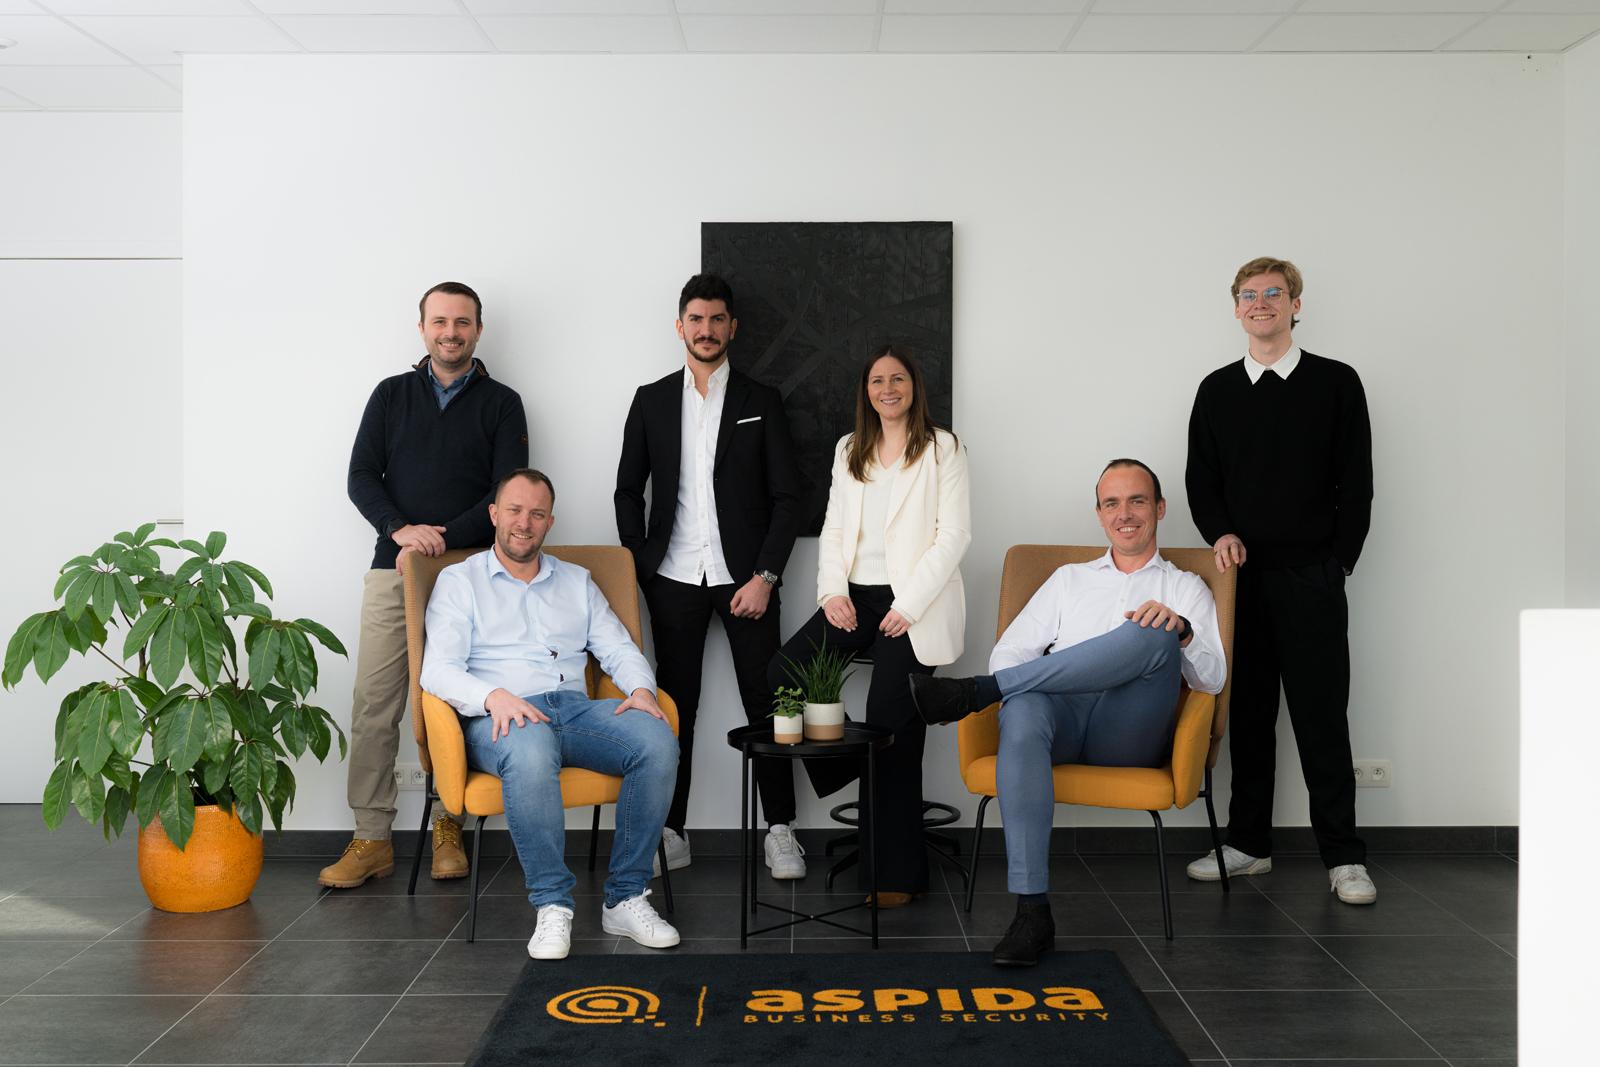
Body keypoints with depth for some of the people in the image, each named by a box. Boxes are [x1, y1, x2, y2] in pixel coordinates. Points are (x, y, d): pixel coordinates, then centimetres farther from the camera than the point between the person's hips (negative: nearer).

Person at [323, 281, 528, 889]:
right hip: (392, 572, 2)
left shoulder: (501, 403, 8)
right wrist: (401, 530, -12)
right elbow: (361, 477, 6)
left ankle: (448, 828, 13)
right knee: (374, 707, -3)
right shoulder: (392, 395, 14)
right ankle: (371, 839, 4)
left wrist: (440, 539, -13)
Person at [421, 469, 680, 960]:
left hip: (575, 708, 4)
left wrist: (641, 690, -5)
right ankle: (553, 905, -28)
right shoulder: (460, 580, 12)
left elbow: (619, 649, 19)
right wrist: (494, 697, -21)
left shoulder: (576, 581, 25)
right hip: (500, 718, -4)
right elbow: (438, 669, -1)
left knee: (658, 740, -27)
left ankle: (625, 898, -20)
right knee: (531, 751, -41)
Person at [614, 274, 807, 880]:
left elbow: (786, 498, 2)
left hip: (745, 578, -1)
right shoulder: (651, 401, 9)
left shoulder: (761, 403, 6)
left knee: (765, 703, 1)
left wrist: (765, 576, -7)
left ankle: (779, 830, 10)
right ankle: (671, 831, 13)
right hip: (673, 580, 1)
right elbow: (628, 491, 11)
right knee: (675, 707, 5)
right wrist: (641, 568, 1)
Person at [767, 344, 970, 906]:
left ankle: (896, 874, 1)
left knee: (892, 733, -10)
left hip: (913, 605, -5)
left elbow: (954, 535, -6)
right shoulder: (849, 450, 17)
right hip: (855, 596, 5)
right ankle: (845, 769, 5)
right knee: (784, 671, -18)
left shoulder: (943, 449, 1)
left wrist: (909, 605, -14)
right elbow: (833, 529, 14)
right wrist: (832, 591, -3)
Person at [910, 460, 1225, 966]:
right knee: (1022, 708, -37)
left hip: (1130, 735, -1)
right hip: (1064, 718, 1)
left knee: (1154, 635, -31)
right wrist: (1008, 688, -6)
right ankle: (1032, 910, -40)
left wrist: (1180, 629, -15)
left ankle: (974, 692, -31)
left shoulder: (1187, 589, 22)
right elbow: (1010, 650, 19)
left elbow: (1212, 679, 6)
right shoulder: (1069, 579, 29)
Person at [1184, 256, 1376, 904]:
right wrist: (1220, 534, -5)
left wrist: (1337, 561, -3)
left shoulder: (1336, 383, 3)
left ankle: (1343, 856, 4)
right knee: (1247, 715, 7)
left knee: (1321, 716, -3)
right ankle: (1248, 844, 16)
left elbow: (1356, 482, 2)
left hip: (1311, 577, -3)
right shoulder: (1217, 390, 12)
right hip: (1242, 576, 3)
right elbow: (1200, 479, 12)